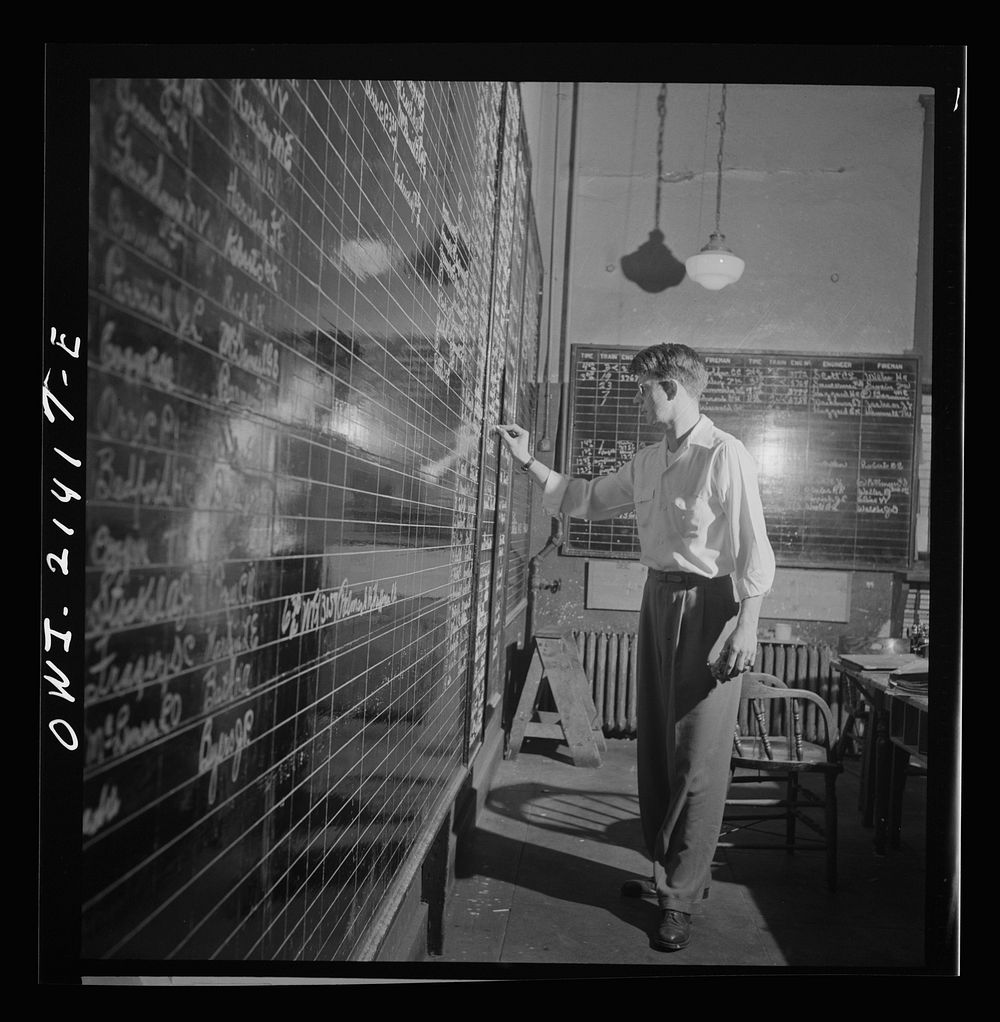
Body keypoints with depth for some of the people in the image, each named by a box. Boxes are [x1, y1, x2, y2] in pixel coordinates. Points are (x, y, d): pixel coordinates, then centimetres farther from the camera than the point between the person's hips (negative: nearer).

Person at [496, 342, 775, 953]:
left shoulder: (725, 456, -13)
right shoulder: (648, 462, 11)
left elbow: (753, 548, -15)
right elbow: (589, 499, 20)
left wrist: (746, 627, -20)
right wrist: (530, 463, 14)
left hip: (708, 605, -8)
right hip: (658, 599, 8)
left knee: (696, 756, 0)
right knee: (655, 745, 14)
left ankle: (682, 897, 14)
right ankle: (670, 871, 32)